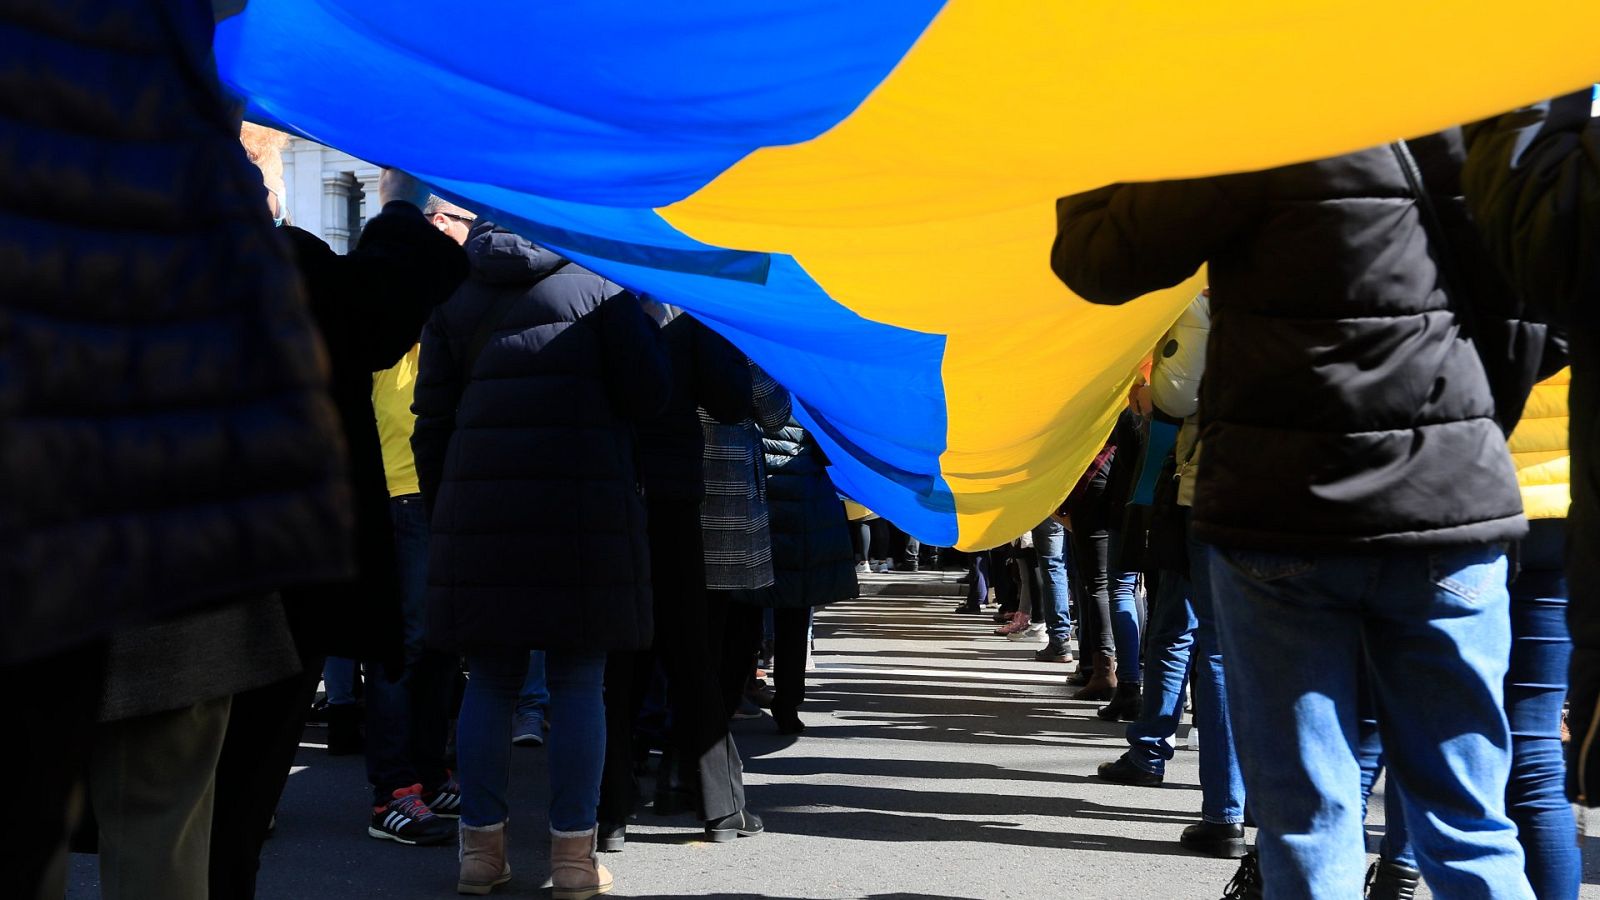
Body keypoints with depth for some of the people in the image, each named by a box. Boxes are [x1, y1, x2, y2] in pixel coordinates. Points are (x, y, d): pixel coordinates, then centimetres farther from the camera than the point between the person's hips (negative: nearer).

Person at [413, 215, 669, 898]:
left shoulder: (454, 299, 13)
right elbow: (648, 392, -2)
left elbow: (432, 424, 8)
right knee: (577, 684, 2)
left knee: (489, 681, 8)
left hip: (478, 507, 2)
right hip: (586, 506, -2)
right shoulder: (596, 283, 7)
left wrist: (442, 509, 14)